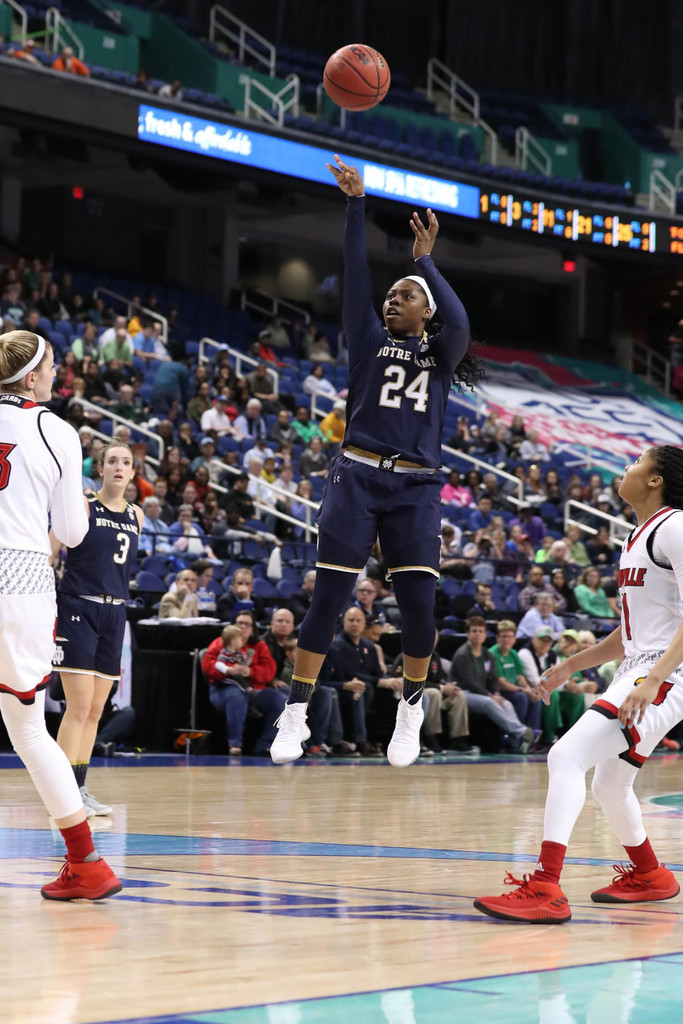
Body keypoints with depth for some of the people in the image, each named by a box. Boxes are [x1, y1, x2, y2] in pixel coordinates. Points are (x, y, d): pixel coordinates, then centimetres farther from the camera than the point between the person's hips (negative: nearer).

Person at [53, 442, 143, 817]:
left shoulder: (136, 516, 11)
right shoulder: (82, 507, -5)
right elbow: (47, 551, -7)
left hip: (113, 616, 6)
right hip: (75, 608, -6)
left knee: (96, 710, 8)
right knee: (79, 705, -11)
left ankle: (79, 789, 15)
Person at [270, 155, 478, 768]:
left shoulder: (440, 354, 11)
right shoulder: (370, 341, 12)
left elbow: (460, 325, -12)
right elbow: (356, 275, 2)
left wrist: (425, 260, -7)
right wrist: (356, 204, -7)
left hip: (416, 490, 0)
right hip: (357, 478, 0)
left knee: (419, 603, -5)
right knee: (328, 598, -4)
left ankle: (411, 710, 16)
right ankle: (296, 713, 1)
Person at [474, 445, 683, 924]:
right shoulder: (636, 538, 19)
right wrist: (571, 666, 26)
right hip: (638, 670, 10)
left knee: (567, 755, -23)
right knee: (609, 785, 23)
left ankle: (546, 889, -29)